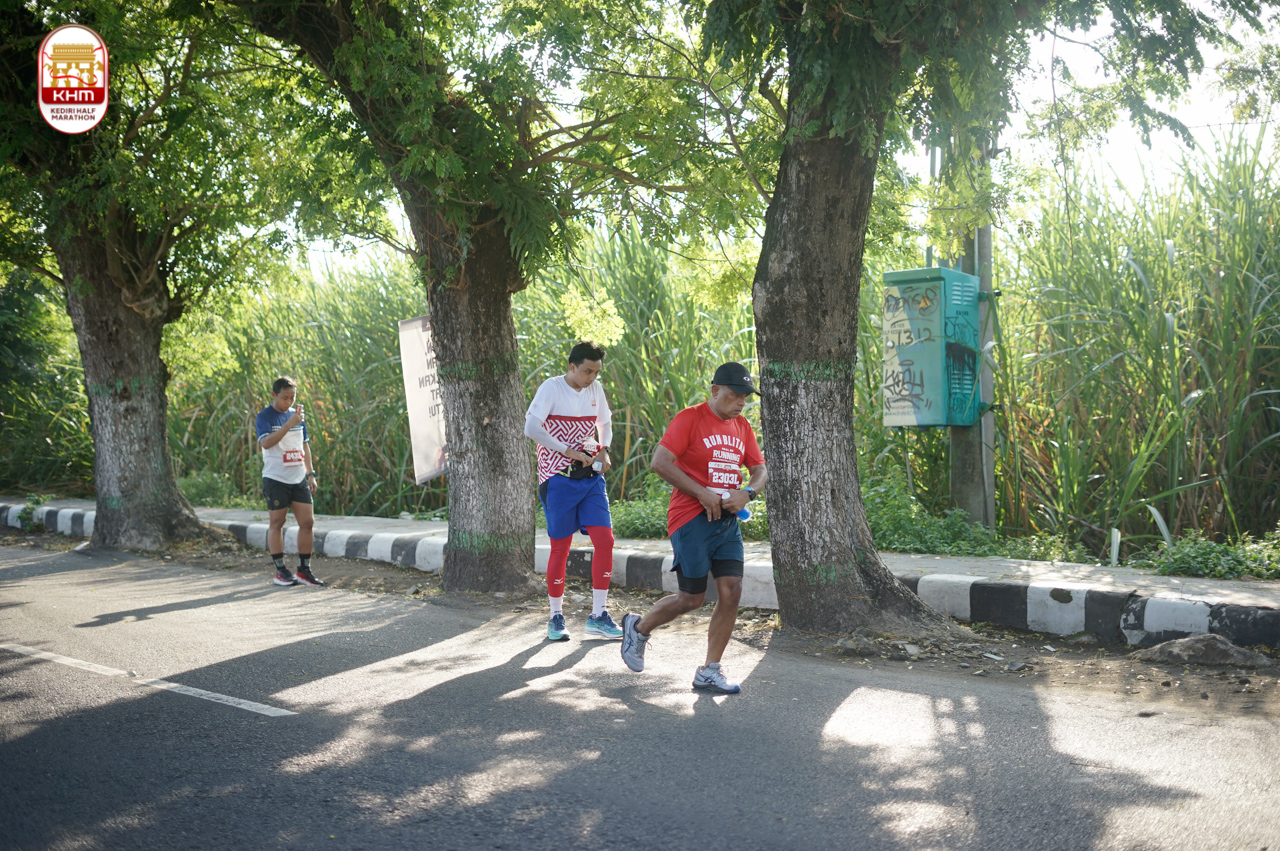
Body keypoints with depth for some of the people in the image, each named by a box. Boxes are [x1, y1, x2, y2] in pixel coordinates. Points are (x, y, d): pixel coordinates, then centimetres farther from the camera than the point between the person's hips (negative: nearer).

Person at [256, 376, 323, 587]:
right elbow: (266, 442, -24)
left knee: (307, 522, 2)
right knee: (276, 523, 2)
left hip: (299, 479, 6)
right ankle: (280, 572, 9)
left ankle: (304, 570, 11)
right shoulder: (265, 416, -6)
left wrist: (311, 474, 15)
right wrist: (289, 424, -31)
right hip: (276, 480, -6)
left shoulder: (297, 414, 12)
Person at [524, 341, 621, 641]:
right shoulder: (552, 388, -9)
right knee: (560, 548, 0)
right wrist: (569, 451, -19)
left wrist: (603, 449, 5)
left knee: (605, 540, -5)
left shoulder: (595, 389, 9)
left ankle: (598, 615, 3)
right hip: (559, 478, -5)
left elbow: (605, 422, 25)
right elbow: (531, 427, -20)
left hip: (591, 477, 5)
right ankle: (556, 618, 14)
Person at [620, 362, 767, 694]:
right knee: (692, 598, -1)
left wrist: (747, 493, -5)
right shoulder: (690, 418, -9)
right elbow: (659, 462, -16)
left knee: (731, 591, -3)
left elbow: (760, 469, 18)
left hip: (727, 520, 6)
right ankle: (638, 627, 26)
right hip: (691, 519, -6)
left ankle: (709, 673, 7)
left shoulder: (742, 426, 12)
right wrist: (703, 494, -18)